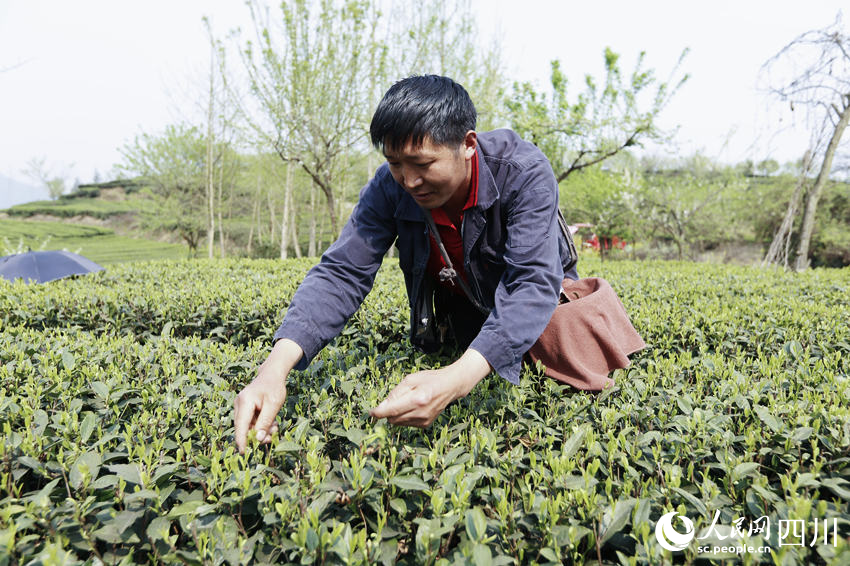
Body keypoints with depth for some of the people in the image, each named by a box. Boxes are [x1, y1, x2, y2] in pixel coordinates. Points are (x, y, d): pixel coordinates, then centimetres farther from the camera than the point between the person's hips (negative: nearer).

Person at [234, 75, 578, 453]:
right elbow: (341, 272, -32)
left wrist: (458, 379, -62)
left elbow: (534, 283, -46)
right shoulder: (389, 188, -27)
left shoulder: (525, 172, -37)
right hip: (461, 299, 2)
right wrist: (275, 367, -49)